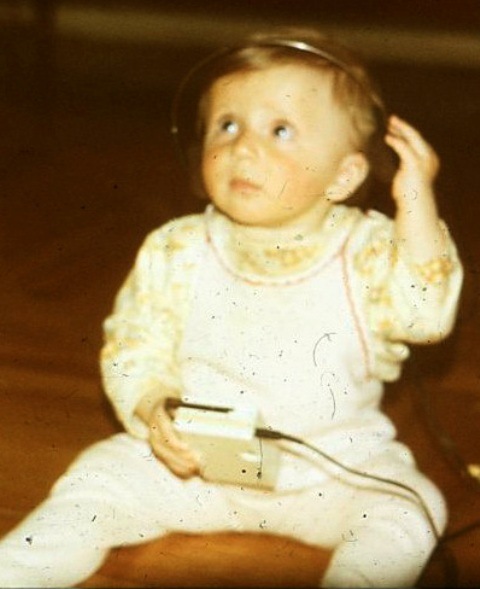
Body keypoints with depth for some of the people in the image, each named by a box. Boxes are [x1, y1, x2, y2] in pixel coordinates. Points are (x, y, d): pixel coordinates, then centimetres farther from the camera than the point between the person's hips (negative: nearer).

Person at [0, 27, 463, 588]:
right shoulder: (176, 253, -5)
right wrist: (152, 413, -21)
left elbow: (425, 313, -23)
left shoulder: (366, 250, -10)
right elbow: (133, 349, -1)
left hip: (333, 468, -1)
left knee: (405, 512, -22)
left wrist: (416, 204, -30)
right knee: (99, 478, -12)